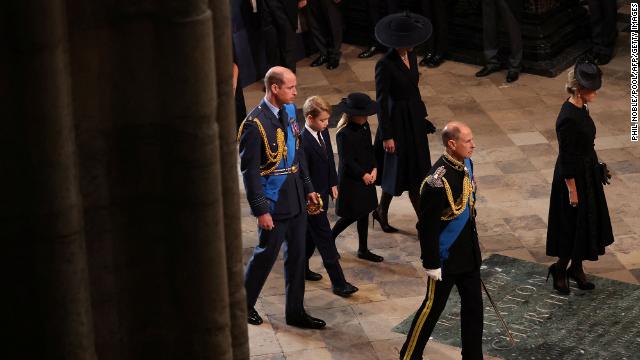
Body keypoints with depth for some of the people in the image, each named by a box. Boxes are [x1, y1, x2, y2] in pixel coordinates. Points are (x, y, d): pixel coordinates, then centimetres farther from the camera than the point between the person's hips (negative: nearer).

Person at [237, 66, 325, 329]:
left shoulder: (289, 110, 3)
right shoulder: (255, 124, -21)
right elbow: (250, 172, -19)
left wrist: (308, 188, 15)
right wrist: (261, 211, -18)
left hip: (296, 199, 8)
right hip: (273, 203, -8)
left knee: (296, 255, 14)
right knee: (266, 255, 8)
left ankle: (295, 312, 27)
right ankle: (244, 305, 30)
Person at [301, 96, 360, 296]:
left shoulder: (324, 133, 1)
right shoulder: (303, 142, -26)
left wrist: (333, 184, 11)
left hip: (322, 195, 8)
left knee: (311, 234, 21)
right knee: (325, 239, -3)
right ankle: (338, 282, 2)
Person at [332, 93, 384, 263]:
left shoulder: (364, 126, 1)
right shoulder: (344, 134, -24)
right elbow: (347, 161, -20)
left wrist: (374, 169, -2)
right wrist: (363, 175, -13)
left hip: (366, 176, 8)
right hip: (350, 180, -8)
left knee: (364, 212, 14)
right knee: (352, 215, 0)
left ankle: (363, 249, 25)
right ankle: (329, 240, 21)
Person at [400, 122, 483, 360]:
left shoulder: (466, 164, -1)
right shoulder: (438, 181, -28)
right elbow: (427, 227, -23)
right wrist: (431, 264, -18)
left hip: (469, 252, 8)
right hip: (446, 258, -8)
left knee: (473, 305, 16)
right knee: (433, 306, 8)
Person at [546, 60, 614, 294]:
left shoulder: (581, 108, 0)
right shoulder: (568, 118, -28)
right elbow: (566, 159, -23)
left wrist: (597, 168, 20)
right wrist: (572, 191, -18)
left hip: (587, 174, 9)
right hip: (574, 178, -9)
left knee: (585, 224, 18)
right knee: (573, 226, 5)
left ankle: (576, 268, 33)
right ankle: (559, 270, 23)